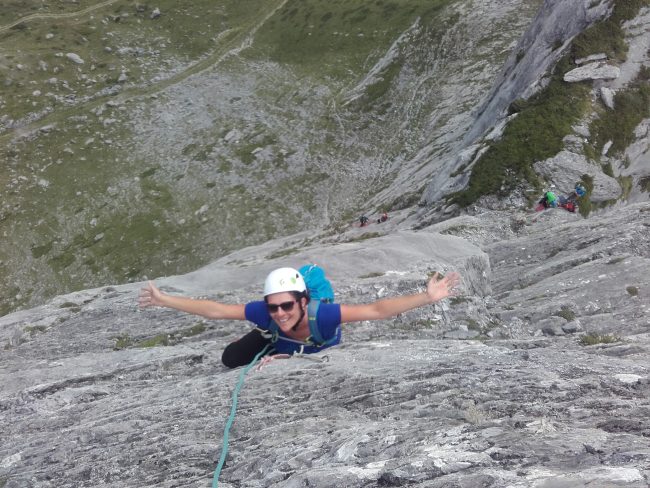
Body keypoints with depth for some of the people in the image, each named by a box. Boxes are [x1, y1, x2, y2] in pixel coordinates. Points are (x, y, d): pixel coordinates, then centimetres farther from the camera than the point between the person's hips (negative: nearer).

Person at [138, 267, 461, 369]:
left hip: (322, 350, -1)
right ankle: (273, 351, 24)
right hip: (282, 344, 2)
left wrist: (427, 298, -66)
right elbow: (213, 310, -36)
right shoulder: (264, 313, -42)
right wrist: (163, 300, -38)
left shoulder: (323, 314, -50)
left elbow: (377, 310, -56)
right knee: (230, 359, -4)